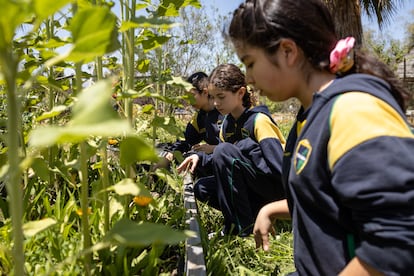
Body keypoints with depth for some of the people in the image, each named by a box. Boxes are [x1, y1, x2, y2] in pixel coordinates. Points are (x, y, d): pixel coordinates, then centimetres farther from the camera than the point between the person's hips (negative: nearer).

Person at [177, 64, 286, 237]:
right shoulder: (227, 123, 6)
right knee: (202, 189, -4)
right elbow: (225, 161, 8)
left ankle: (241, 227, -15)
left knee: (224, 151, -27)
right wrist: (200, 157, -7)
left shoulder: (258, 120, -18)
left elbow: (281, 165, -26)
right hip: (255, 186, 8)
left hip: (276, 185, -8)